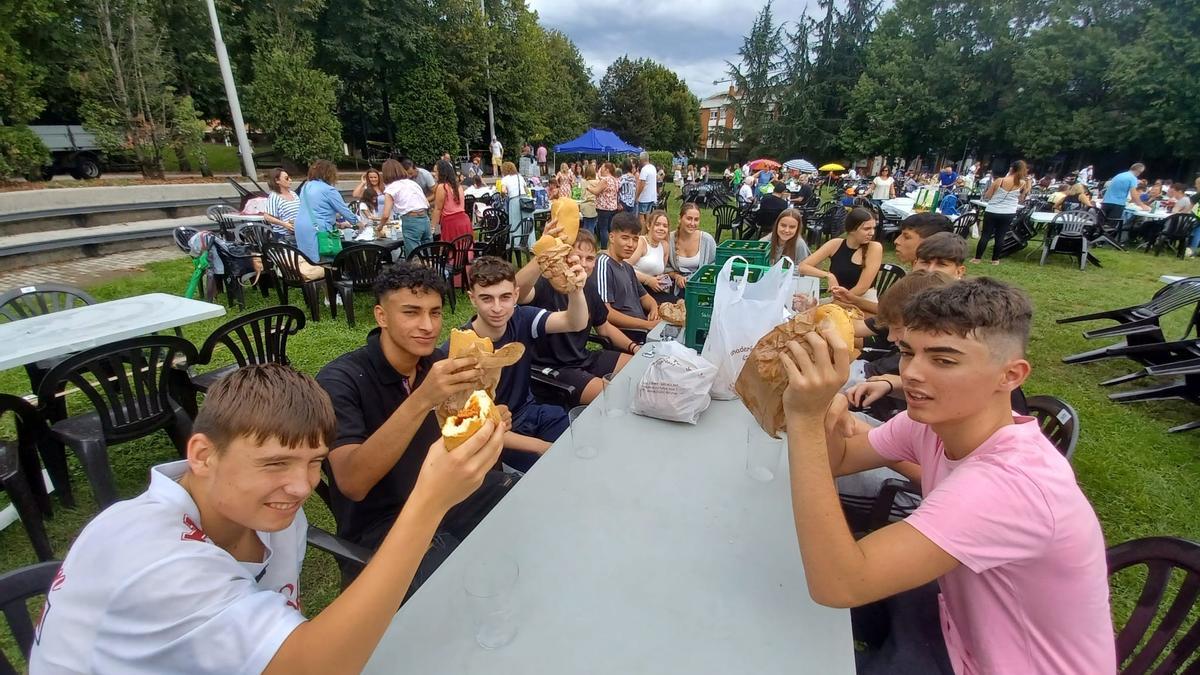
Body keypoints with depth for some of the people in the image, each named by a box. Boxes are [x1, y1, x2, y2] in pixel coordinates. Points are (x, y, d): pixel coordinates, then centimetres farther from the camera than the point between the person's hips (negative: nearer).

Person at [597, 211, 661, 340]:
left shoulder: (627, 267, 20)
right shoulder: (604, 264, -10)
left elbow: (644, 296, 30)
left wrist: (654, 308, 5)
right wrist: (648, 324, -16)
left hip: (643, 328, 10)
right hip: (624, 334, -9)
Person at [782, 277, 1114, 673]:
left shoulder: (1011, 484, -36)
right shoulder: (933, 422, -14)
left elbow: (836, 584, -41)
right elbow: (837, 460, -2)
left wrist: (804, 420, -46)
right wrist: (828, 417, -26)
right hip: (969, 629, 6)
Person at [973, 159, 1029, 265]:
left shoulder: (999, 181, -9)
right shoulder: (1023, 183, -3)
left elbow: (986, 197, -3)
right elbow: (1020, 199, 10)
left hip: (992, 212, -2)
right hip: (1008, 213, 2)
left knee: (985, 235, 4)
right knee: (1000, 237, 10)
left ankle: (977, 258, 7)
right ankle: (995, 259, 15)